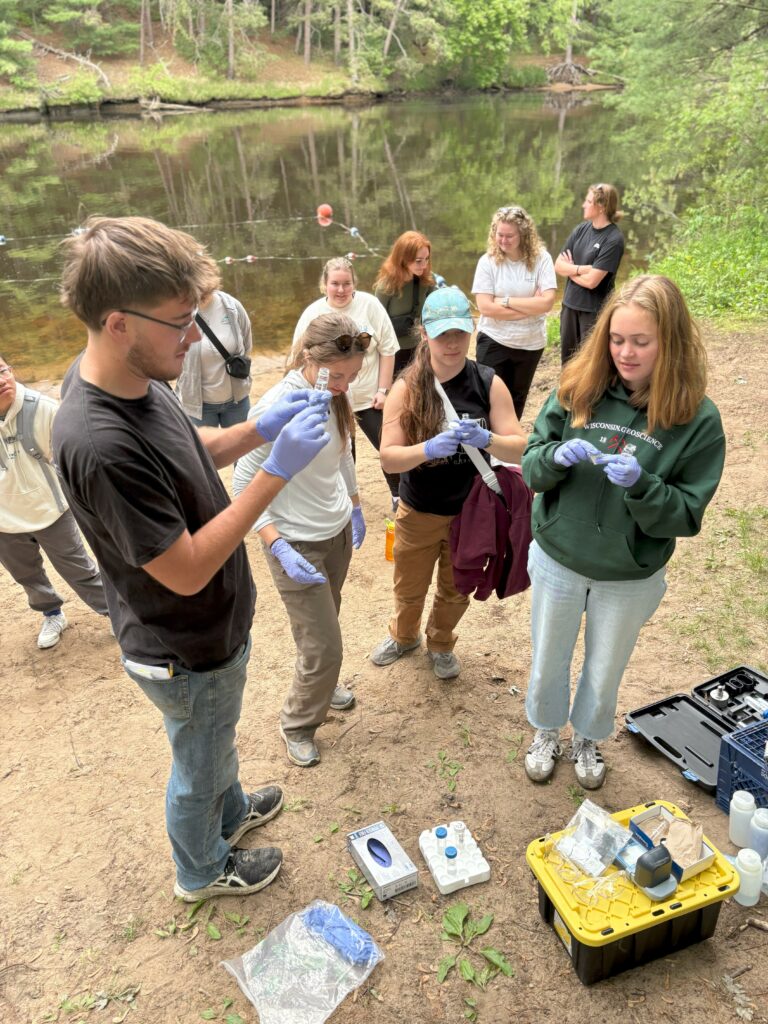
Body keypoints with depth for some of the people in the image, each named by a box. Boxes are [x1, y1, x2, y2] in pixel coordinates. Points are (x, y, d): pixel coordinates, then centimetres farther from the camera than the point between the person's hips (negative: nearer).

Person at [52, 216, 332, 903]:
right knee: (200, 765, 22)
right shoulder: (98, 445, -38)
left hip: (215, 628, 8)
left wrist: (262, 427, -10)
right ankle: (203, 870, 52)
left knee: (216, 741, 33)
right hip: (188, 656, -8)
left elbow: (190, 449, 7)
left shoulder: (132, 375, -10)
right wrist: (278, 471, -32)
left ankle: (230, 814, 62)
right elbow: (187, 571, -32)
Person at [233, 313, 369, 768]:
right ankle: (298, 725, 28)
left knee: (325, 622, 24)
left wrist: (355, 508, 22)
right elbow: (244, 488, -20)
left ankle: (320, 684, 52)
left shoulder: (335, 397, -5)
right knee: (324, 647, 1)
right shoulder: (276, 408, -26)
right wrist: (279, 549, -27)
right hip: (299, 543, -7)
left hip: (339, 532, 7)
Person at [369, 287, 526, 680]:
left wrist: (484, 438, -34)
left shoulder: (489, 383, -13)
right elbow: (388, 456, -18)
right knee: (409, 588, 22)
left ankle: (440, 644, 52)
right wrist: (429, 448, -37)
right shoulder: (406, 387, -15)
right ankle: (403, 635, 54)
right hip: (418, 513, 0)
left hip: (471, 512, 1)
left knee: (455, 591, 22)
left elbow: (519, 449, -14)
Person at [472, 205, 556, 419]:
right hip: (494, 341, -2)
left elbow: (547, 302, -17)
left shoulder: (541, 258, -8)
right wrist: (530, 306, -17)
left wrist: (506, 301, -18)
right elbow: (485, 307, -18)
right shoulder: (488, 261, -10)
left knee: (518, 398, 18)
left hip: (530, 343, 2)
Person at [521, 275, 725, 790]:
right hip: (558, 561, 2)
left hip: (631, 578, -1)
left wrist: (640, 485, -32)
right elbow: (531, 467, -5)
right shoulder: (578, 390, -12)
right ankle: (546, 733, 53)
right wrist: (557, 456, -28)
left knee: (605, 673, 23)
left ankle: (588, 739, 54)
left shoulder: (698, 419, -17)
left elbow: (687, 515, -14)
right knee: (548, 661, 22)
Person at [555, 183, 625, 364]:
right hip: (570, 304, 6)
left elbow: (591, 280, -20)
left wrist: (570, 270, -4)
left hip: (595, 310, -6)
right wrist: (580, 269, -15)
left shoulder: (613, 239, -16)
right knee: (568, 360, 17)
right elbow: (558, 265, 1)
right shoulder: (581, 229, 3)